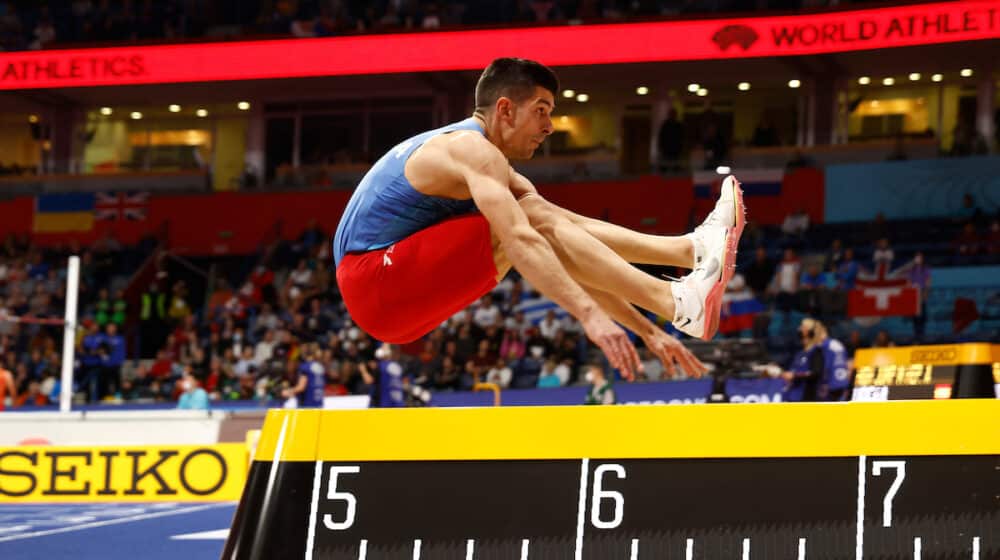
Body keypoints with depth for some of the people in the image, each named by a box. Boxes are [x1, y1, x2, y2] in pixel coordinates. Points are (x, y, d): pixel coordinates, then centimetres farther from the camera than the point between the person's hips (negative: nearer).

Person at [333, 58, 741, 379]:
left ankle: (692, 248, -1)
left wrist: (647, 331, 8)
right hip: (374, 284, -10)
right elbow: (520, 241, -31)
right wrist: (590, 316, -40)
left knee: (550, 229, 6)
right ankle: (678, 302, -25)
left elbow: (577, 268, 14)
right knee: (536, 223, -19)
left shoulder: (500, 176, 18)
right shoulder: (473, 151, -14)